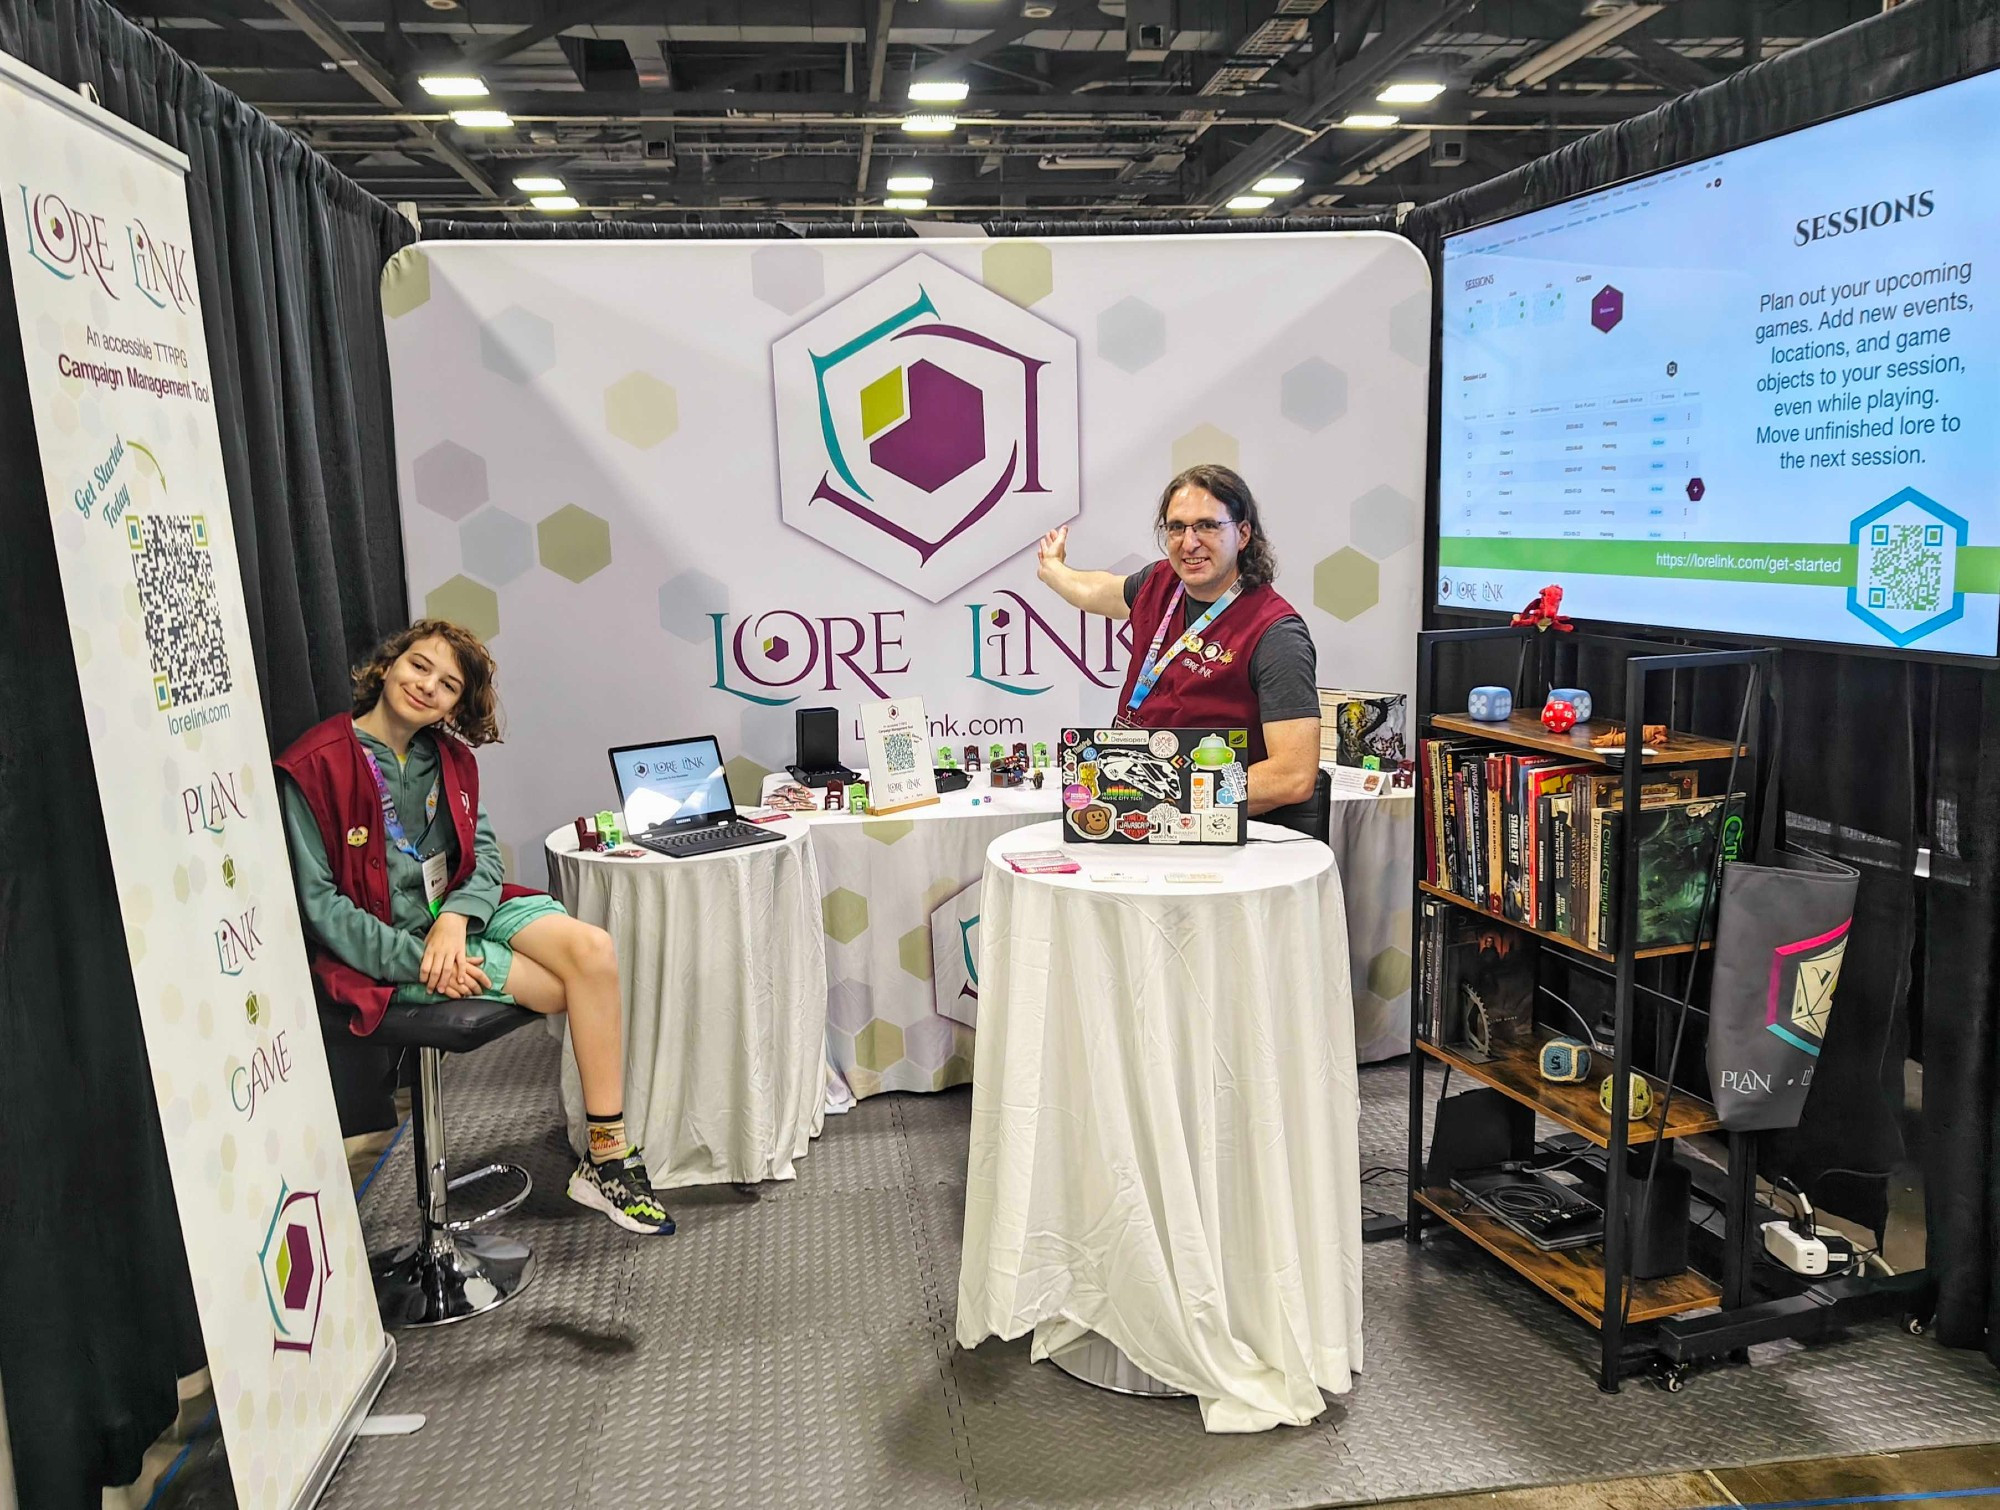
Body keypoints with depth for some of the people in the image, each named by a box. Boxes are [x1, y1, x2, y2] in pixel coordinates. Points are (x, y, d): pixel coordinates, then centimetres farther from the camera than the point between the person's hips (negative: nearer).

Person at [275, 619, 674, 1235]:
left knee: (592, 947, -23)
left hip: (459, 912, 6)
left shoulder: (449, 756, 8)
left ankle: (607, 1159, -18)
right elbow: (320, 901, -13)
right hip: (388, 951, -6)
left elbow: (482, 849, 5)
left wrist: (456, 918, -17)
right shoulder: (317, 767, -11)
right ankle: (604, 1155, -4)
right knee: (579, 990, -21)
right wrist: (418, 960, -20)